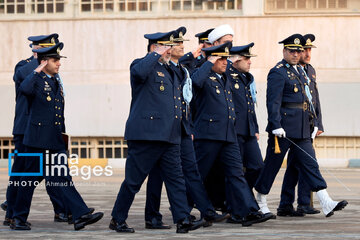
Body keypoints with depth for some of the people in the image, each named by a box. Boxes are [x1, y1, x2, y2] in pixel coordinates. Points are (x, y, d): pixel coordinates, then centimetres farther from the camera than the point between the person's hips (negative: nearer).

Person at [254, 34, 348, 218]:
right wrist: (276, 126, -24)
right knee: (272, 164, 2)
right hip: (284, 128, -8)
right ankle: (260, 203, 14)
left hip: (302, 129, 8)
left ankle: (326, 203, -6)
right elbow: (273, 101, -17)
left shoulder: (298, 71, 18)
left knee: (309, 163, 1)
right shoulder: (278, 72, -10)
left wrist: (311, 117, 22)